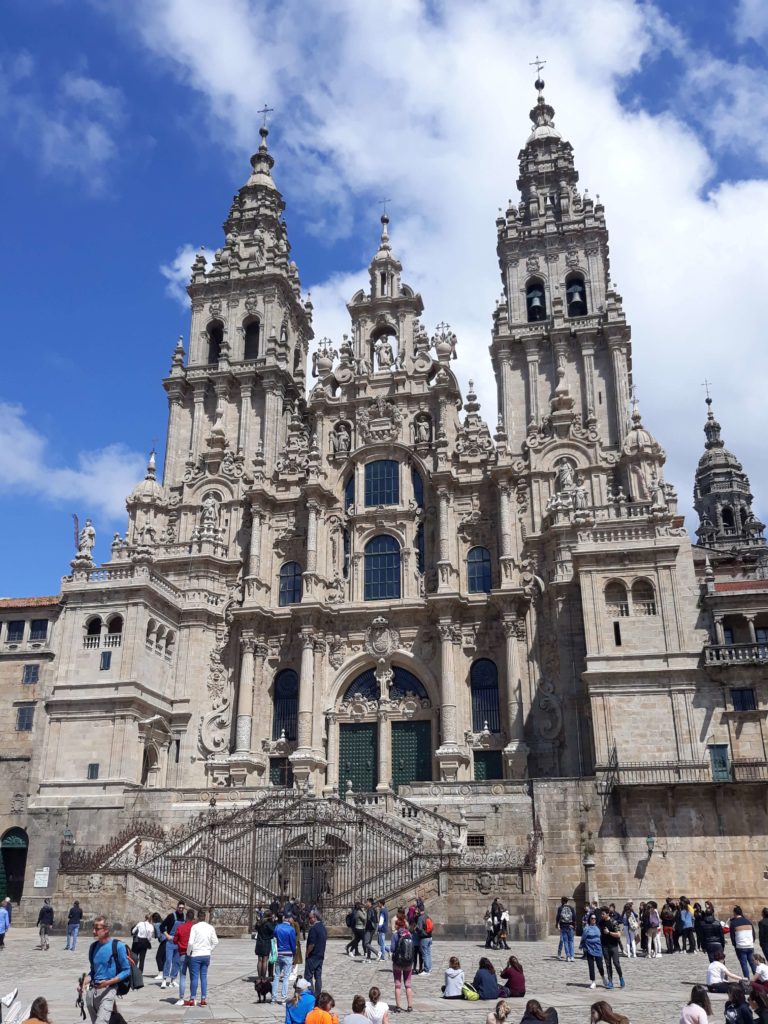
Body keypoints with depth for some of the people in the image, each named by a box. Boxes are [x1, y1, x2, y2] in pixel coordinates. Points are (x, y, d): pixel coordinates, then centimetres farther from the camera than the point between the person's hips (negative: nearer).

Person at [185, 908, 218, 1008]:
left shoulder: (195, 927, -11)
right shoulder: (210, 927, 2)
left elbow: (190, 942, -17)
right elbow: (215, 942, 4)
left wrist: (188, 953, -3)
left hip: (195, 955, -4)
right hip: (206, 955, 4)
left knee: (194, 977, 4)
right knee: (204, 977, 10)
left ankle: (192, 1000, 11)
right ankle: (203, 999, 11)